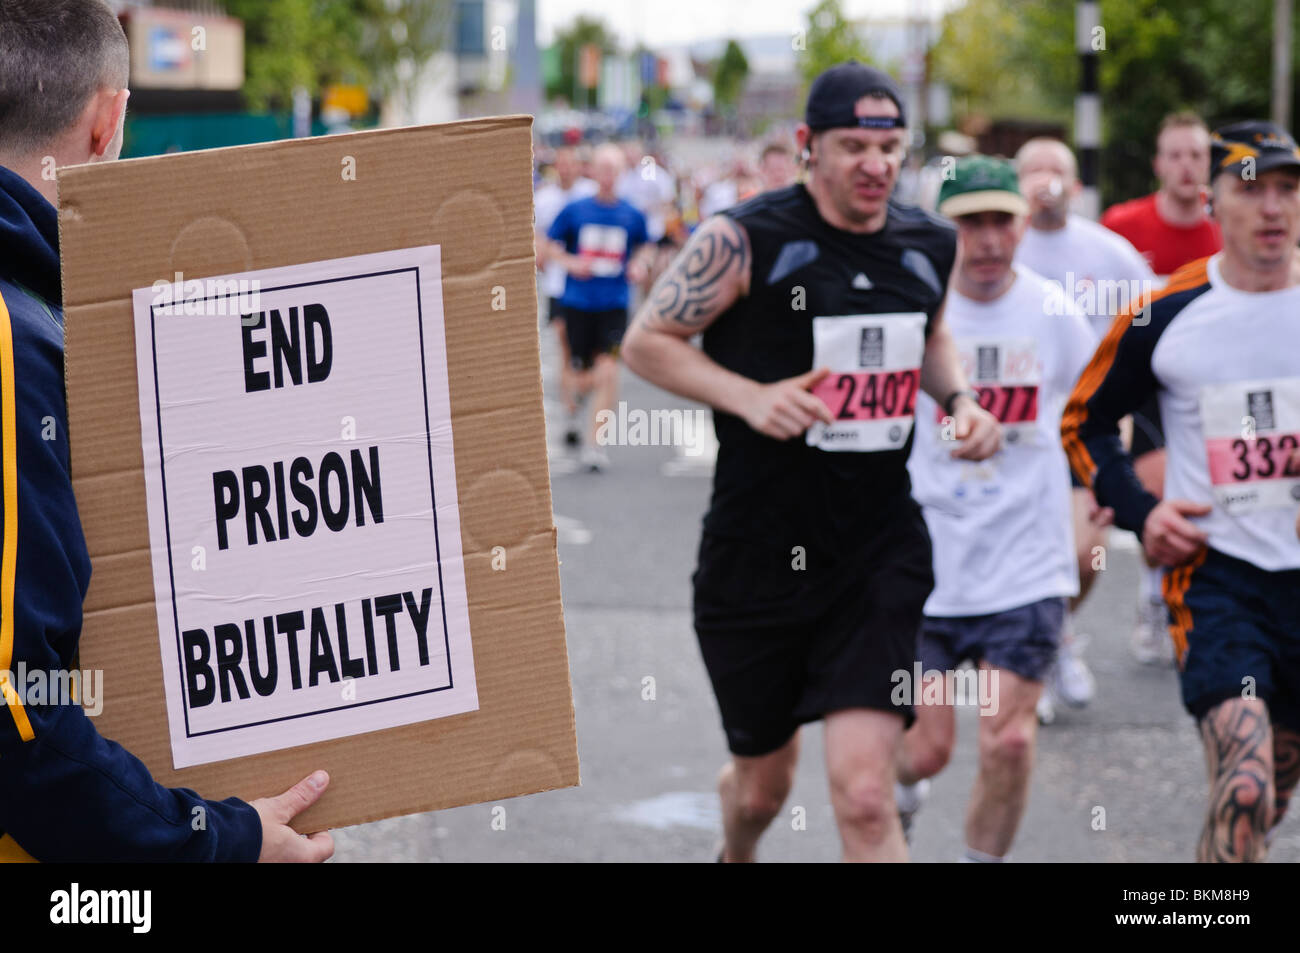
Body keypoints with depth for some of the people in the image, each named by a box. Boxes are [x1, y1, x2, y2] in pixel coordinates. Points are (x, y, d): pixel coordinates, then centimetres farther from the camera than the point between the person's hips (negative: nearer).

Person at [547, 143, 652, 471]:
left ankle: (593, 444, -8)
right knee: (585, 379, 5)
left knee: (608, 373, -16)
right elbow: (550, 244, 8)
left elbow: (644, 246, 19)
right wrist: (571, 262, -10)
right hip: (577, 303, 0)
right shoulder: (574, 210, 0)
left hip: (614, 305, 0)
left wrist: (640, 265, -1)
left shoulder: (632, 215, 2)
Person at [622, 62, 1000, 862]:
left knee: (864, 795, -13)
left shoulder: (932, 246, 5)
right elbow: (648, 341, -5)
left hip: (880, 552, 2)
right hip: (757, 550, -2)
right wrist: (751, 397, -19)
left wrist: (960, 399, 5)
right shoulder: (747, 240, -11)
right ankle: (736, 854, 54)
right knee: (764, 783, 17)